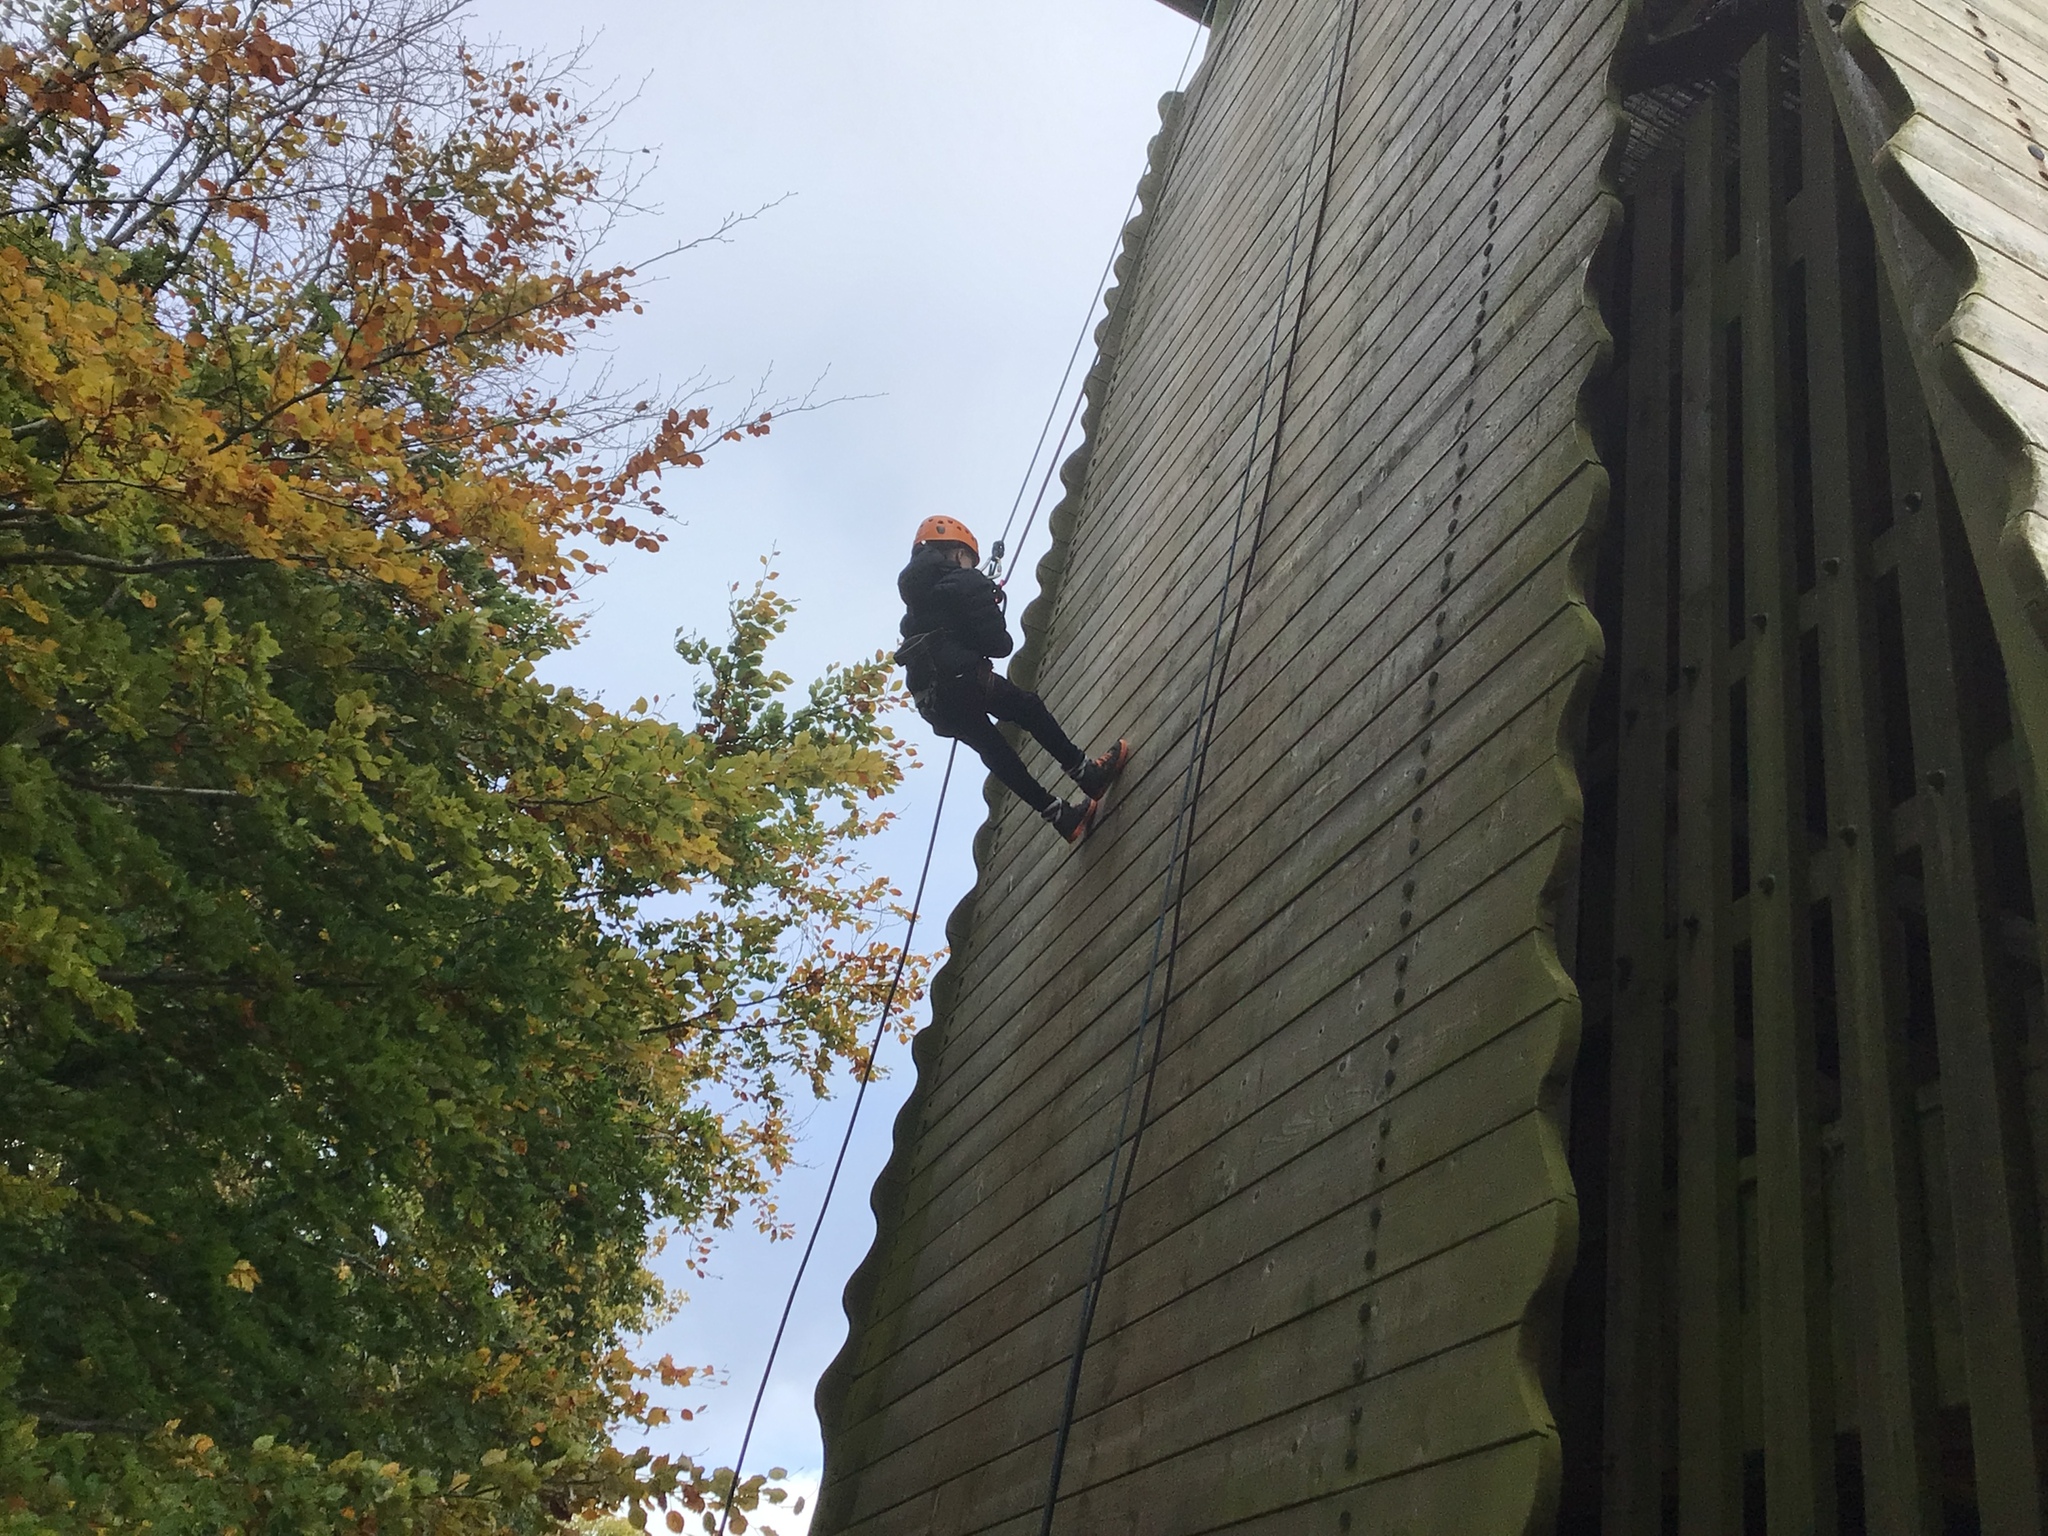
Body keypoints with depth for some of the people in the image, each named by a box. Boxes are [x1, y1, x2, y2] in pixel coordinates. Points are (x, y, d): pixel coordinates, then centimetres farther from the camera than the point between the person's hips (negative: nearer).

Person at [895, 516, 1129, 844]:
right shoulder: (966, 581, 4)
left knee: (996, 753, 8)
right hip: (960, 680, -7)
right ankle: (1087, 774, 7)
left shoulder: (917, 594, 28)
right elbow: (998, 642, -4)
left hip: (930, 698, 7)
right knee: (1030, 709, 8)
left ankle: (1061, 816, 7)